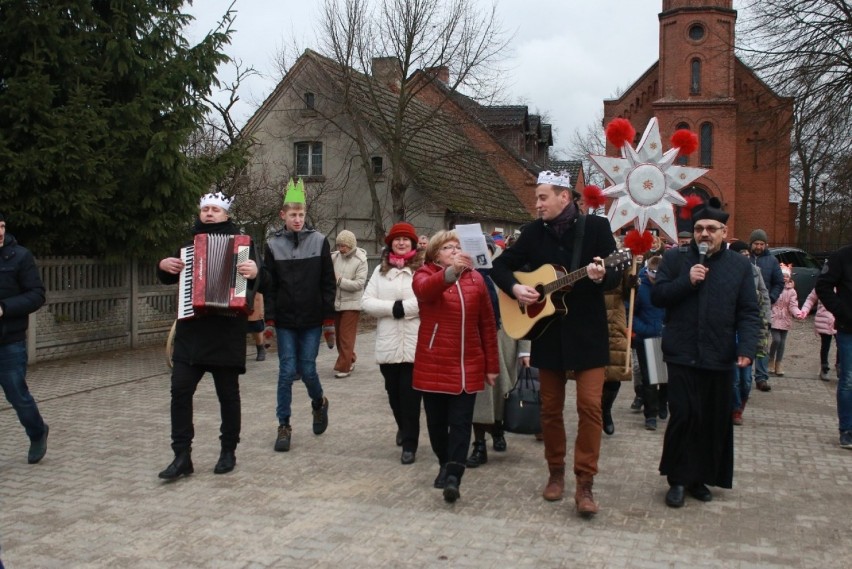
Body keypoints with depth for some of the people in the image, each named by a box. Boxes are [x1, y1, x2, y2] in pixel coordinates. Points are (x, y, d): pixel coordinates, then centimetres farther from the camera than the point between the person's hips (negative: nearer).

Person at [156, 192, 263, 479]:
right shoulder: (190, 243, 15)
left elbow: (258, 279, -10)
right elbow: (168, 278, 24)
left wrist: (253, 272, -33)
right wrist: (163, 266, 2)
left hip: (227, 329, -4)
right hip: (191, 328, 4)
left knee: (227, 393, 5)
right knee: (180, 389, -4)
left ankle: (228, 452, 19)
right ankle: (182, 456, 2)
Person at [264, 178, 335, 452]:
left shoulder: (319, 241, 0)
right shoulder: (273, 245, 2)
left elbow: (328, 283, 0)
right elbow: (269, 286, 3)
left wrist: (329, 319, -2)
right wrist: (269, 319, -4)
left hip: (312, 319, -1)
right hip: (285, 321, 1)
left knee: (307, 370, 1)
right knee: (287, 371, 0)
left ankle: (319, 403, 32)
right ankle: (284, 426, 12)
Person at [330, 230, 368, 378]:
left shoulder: (361, 261, -11)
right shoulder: (335, 256, -1)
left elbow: (359, 283, -17)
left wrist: (340, 280, -22)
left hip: (351, 303, -5)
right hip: (336, 302, 5)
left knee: (346, 337, -4)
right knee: (338, 335, 14)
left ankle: (343, 367, 1)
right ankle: (350, 360, 30)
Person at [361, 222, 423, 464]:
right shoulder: (380, 270, 12)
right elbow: (366, 302, 3)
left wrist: (403, 307, -13)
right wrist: (393, 308, -10)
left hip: (415, 343, -4)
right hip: (387, 343, 4)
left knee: (411, 394, -2)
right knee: (393, 392, 15)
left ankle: (409, 443, 6)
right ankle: (403, 428, 39)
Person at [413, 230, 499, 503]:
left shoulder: (476, 278, 5)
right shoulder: (425, 274, -1)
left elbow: (487, 324, 8)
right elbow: (424, 289, -29)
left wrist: (492, 365, 6)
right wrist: (451, 271, -47)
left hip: (467, 365, 1)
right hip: (434, 364, -1)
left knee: (461, 422, -5)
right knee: (437, 421, 10)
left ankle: (453, 477, -6)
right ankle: (446, 465, 29)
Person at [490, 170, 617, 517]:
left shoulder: (596, 227, -5)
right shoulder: (534, 232, 4)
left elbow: (616, 277, -7)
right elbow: (501, 266, 11)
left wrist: (601, 276, -29)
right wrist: (515, 288, -8)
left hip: (588, 331, -3)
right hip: (548, 332, 3)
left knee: (590, 405, -7)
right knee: (550, 407, 10)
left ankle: (585, 484, 1)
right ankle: (555, 473, 26)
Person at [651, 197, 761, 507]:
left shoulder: (740, 265, 7)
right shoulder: (675, 258, 4)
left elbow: (748, 313, 3)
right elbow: (656, 296, -1)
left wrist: (747, 348, -10)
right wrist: (686, 281, -15)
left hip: (719, 357, 2)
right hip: (682, 354, -2)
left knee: (715, 420, 8)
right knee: (684, 416, -6)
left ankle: (700, 477, 22)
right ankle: (677, 479, 8)